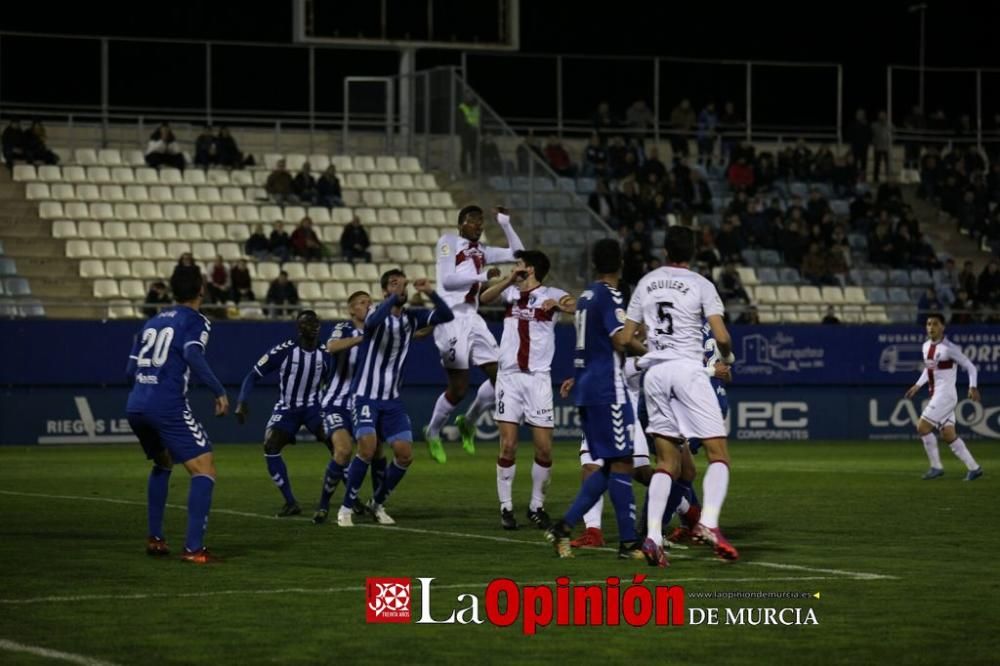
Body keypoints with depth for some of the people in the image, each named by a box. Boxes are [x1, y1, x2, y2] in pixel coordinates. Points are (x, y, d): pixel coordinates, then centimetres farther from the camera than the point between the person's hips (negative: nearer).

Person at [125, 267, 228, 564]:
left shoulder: (153, 322, 21)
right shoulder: (195, 321, 2)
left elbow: (131, 370, 20)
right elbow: (192, 356, -17)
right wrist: (219, 391, -14)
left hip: (135, 406, 7)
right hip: (169, 406, -7)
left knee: (163, 463, 31)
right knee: (204, 470, -4)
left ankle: (155, 538, 28)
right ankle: (193, 548, -14)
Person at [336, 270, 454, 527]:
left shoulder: (412, 317, 3)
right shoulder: (378, 314, -12)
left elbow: (446, 315, -8)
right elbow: (372, 322, -37)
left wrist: (430, 292, -23)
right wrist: (395, 296, -46)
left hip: (392, 400, 5)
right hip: (365, 396, -5)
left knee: (405, 454, -2)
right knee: (367, 448, -21)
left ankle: (378, 503, 19)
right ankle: (346, 508, -8)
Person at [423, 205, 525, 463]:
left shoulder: (481, 251, 18)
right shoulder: (448, 242, -2)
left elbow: (517, 254, 23)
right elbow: (446, 280, -13)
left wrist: (505, 225, 15)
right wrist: (483, 276, -15)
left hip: (472, 318, 7)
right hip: (451, 316, -7)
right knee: (459, 386, -7)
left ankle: (468, 422, 20)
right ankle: (433, 432, 16)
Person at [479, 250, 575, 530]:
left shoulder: (550, 295, 1)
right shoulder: (511, 292, 12)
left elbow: (576, 305, -19)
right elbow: (484, 298, -4)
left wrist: (560, 304, -40)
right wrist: (510, 280, -16)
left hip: (538, 378, -2)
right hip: (509, 376, 2)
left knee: (544, 449, -3)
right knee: (508, 446, -4)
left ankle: (537, 507, 13)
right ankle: (506, 507, 4)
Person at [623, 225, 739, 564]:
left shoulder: (646, 283, 13)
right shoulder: (700, 285, 0)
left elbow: (626, 338, 15)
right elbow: (721, 336, -9)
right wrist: (727, 357, 13)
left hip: (654, 372, 5)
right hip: (688, 368, -5)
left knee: (667, 462, 9)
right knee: (718, 452, -3)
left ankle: (653, 536, -6)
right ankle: (709, 521, -25)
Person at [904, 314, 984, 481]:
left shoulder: (949, 348, -14)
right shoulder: (926, 346, 10)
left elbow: (970, 367, -10)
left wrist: (973, 387, -21)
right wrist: (918, 385, 21)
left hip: (946, 395, -8)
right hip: (936, 395, 8)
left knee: (922, 427, -12)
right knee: (948, 434, 7)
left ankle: (936, 467, -3)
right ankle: (973, 468, 12)